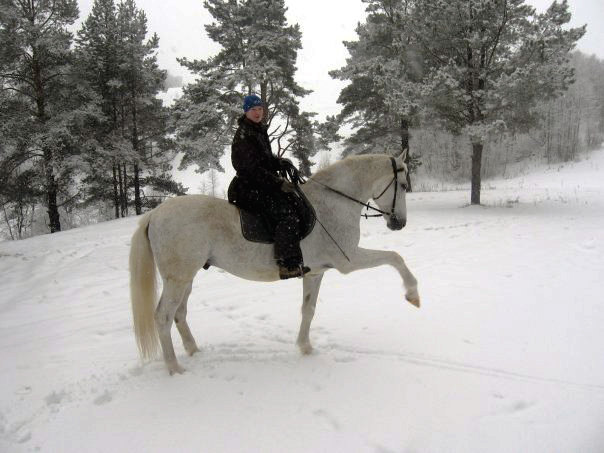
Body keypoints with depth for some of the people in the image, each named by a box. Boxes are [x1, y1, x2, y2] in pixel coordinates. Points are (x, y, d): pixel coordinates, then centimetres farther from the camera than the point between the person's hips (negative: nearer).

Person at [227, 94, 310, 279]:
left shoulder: (259, 131, 17)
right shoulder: (244, 134, -12)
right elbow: (251, 168, -20)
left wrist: (280, 162, 2)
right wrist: (279, 183, -22)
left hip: (261, 184, 10)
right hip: (249, 188, -10)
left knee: (294, 200, 13)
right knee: (286, 212, -24)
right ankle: (289, 265, -26)